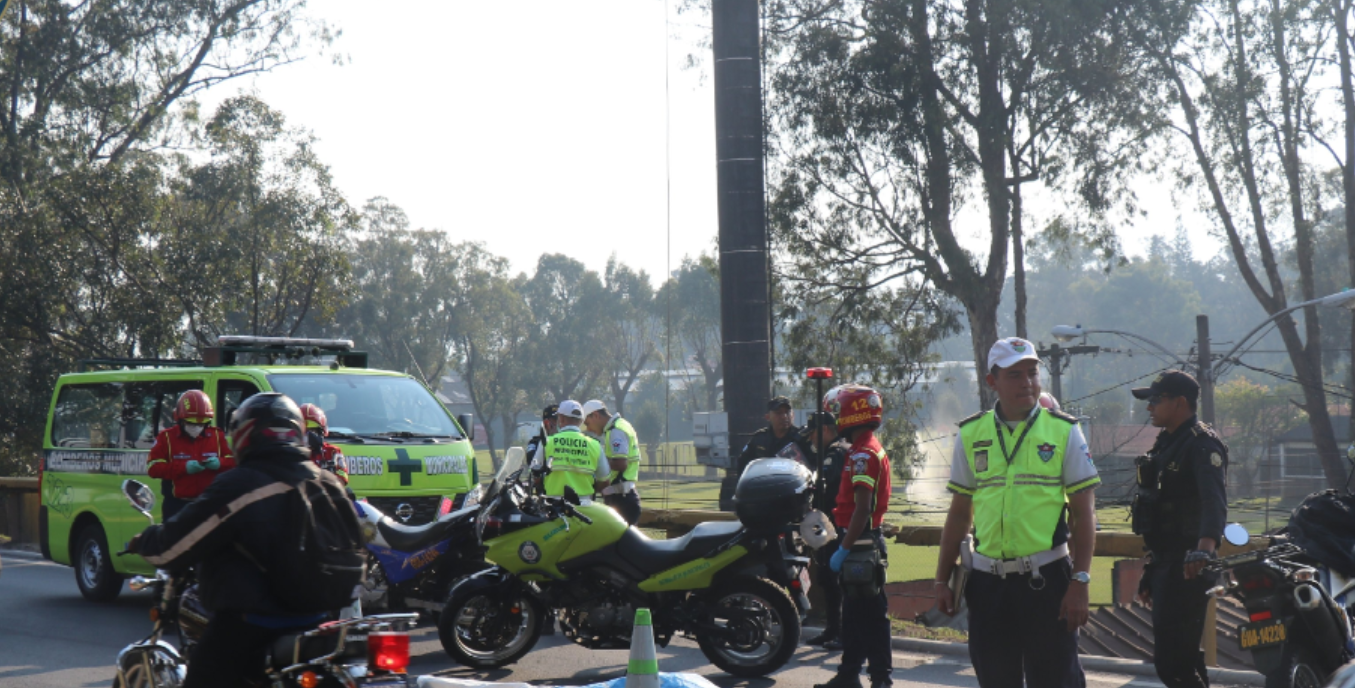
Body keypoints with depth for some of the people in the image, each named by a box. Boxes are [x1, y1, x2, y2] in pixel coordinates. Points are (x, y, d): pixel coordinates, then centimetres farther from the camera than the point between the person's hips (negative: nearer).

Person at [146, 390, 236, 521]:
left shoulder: (217, 436, 7)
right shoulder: (166, 437, -2)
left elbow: (234, 460, 6)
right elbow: (153, 468, -11)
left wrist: (219, 463, -19)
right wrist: (184, 467, -23)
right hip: (178, 505, -3)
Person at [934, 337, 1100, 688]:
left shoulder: (1064, 431, -1)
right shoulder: (971, 434, 7)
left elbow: (1084, 512, -2)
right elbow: (960, 513, 12)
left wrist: (1080, 582, -9)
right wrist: (943, 579, 9)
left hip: (1046, 579, -3)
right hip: (987, 580, 3)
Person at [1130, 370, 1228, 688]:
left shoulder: (1202, 444, -14)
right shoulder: (1166, 444, 17)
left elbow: (1214, 502, -31)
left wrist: (1205, 547, -49)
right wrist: (1150, 573, 25)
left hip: (1187, 566, -10)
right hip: (1165, 563, 10)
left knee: (1172, 660, -13)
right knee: (1182, 656, 16)